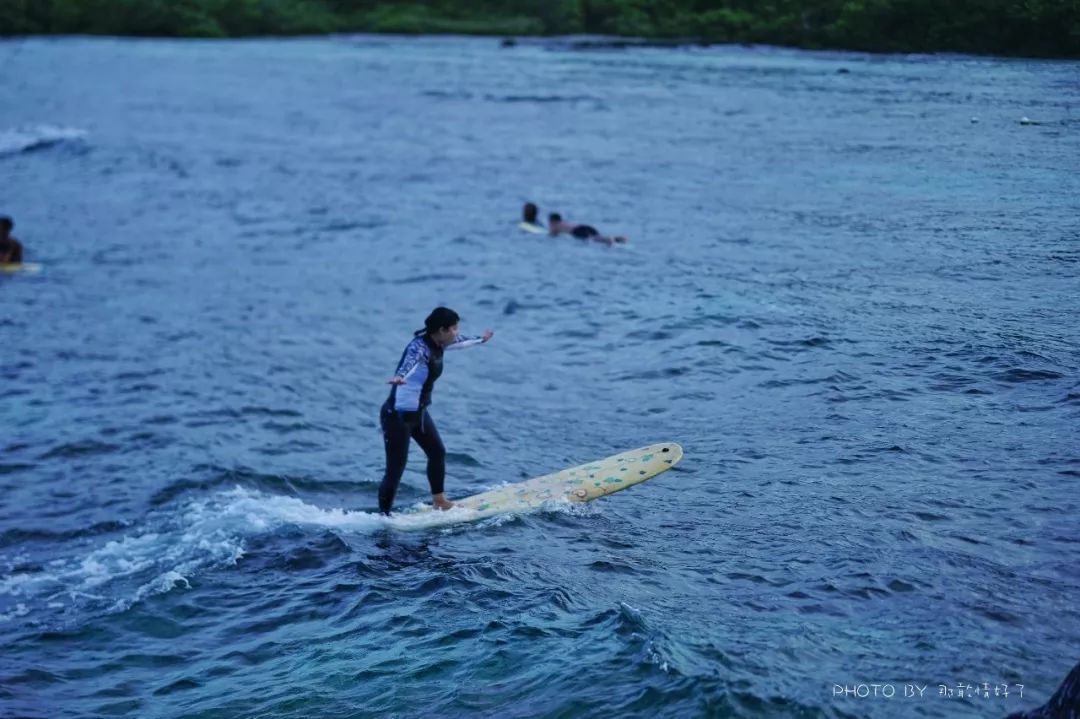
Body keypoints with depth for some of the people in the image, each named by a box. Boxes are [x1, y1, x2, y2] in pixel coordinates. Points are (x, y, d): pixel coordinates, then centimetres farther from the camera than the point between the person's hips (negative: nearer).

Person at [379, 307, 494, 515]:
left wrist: (480, 339, 47)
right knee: (396, 468, -9)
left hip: (419, 412, 10)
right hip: (397, 415, -10)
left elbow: (460, 342, 27)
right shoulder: (419, 346, -23)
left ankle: (438, 500, 40)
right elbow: (410, 360, -47)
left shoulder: (438, 344, 4)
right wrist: (399, 376, -69)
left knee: (437, 452, 21)